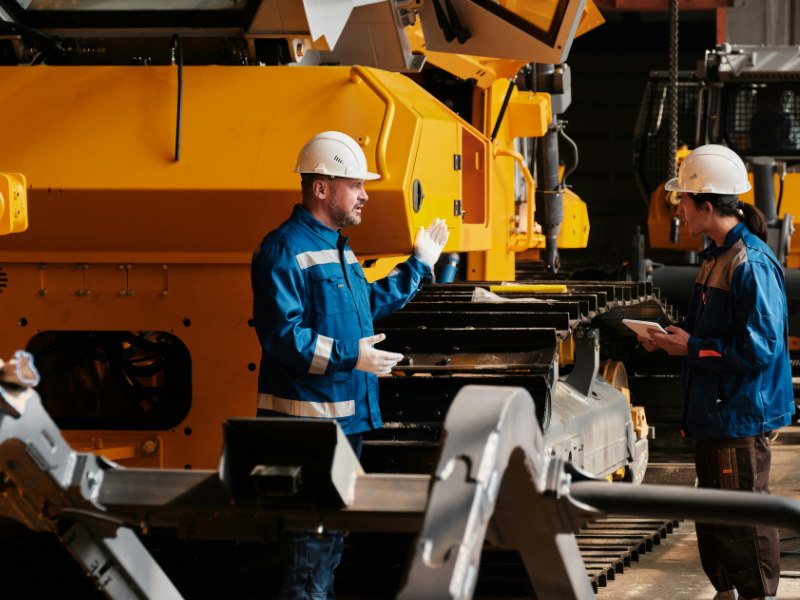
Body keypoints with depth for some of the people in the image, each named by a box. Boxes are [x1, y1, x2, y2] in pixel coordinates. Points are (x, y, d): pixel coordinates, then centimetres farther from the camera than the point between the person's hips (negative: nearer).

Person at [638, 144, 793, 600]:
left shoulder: (752, 264, -19)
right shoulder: (717, 257, 13)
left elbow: (758, 347, -24)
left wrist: (692, 347, -17)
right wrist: (673, 340, 8)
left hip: (742, 415, -10)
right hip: (715, 410, 10)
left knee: (746, 519, -3)